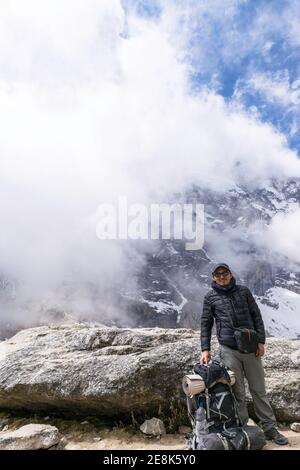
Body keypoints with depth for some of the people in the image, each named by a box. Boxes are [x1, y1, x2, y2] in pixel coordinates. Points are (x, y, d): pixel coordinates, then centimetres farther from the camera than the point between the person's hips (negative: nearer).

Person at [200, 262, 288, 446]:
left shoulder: (244, 291, 6)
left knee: (259, 389, 10)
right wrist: (205, 349, 0)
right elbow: (206, 324, 6)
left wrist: (261, 341, 0)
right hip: (229, 351, -1)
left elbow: (256, 316, 7)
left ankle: (270, 429, 22)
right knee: (237, 392, 5)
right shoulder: (210, 297, 4)